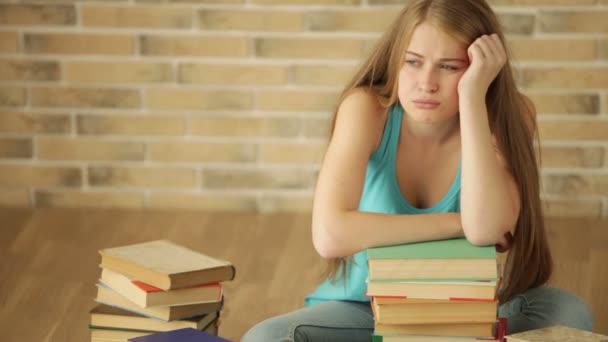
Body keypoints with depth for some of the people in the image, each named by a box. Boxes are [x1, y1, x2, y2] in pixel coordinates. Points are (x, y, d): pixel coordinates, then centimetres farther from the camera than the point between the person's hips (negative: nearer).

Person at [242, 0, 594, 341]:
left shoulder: (506, 119, -15)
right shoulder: (367, 109, -18)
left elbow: (485, 230, -33)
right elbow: (330, 235, -32)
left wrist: (472, 95, -34)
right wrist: (459, 223, -27)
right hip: (365, 308, -1)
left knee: (567, 312, -26)